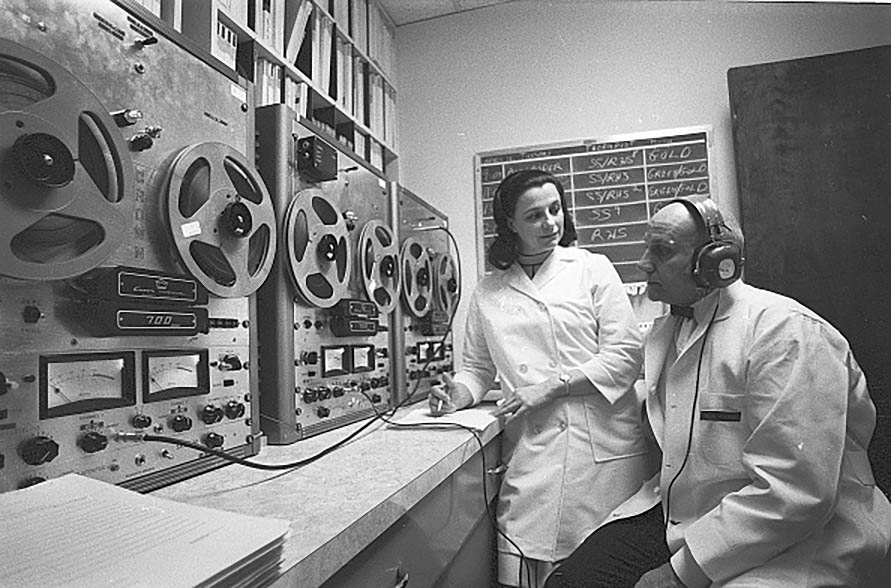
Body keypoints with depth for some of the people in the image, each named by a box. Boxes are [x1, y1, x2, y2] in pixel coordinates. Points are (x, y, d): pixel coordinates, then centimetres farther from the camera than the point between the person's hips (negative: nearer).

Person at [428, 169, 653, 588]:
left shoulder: (593, 268, 3)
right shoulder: (488, 293, 10)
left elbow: (625, 353, -2)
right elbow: (477, 367, 17)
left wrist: (552, 386, -11)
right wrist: (458, 393, -5)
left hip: (603, 448, -1)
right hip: (530, 453, 2)